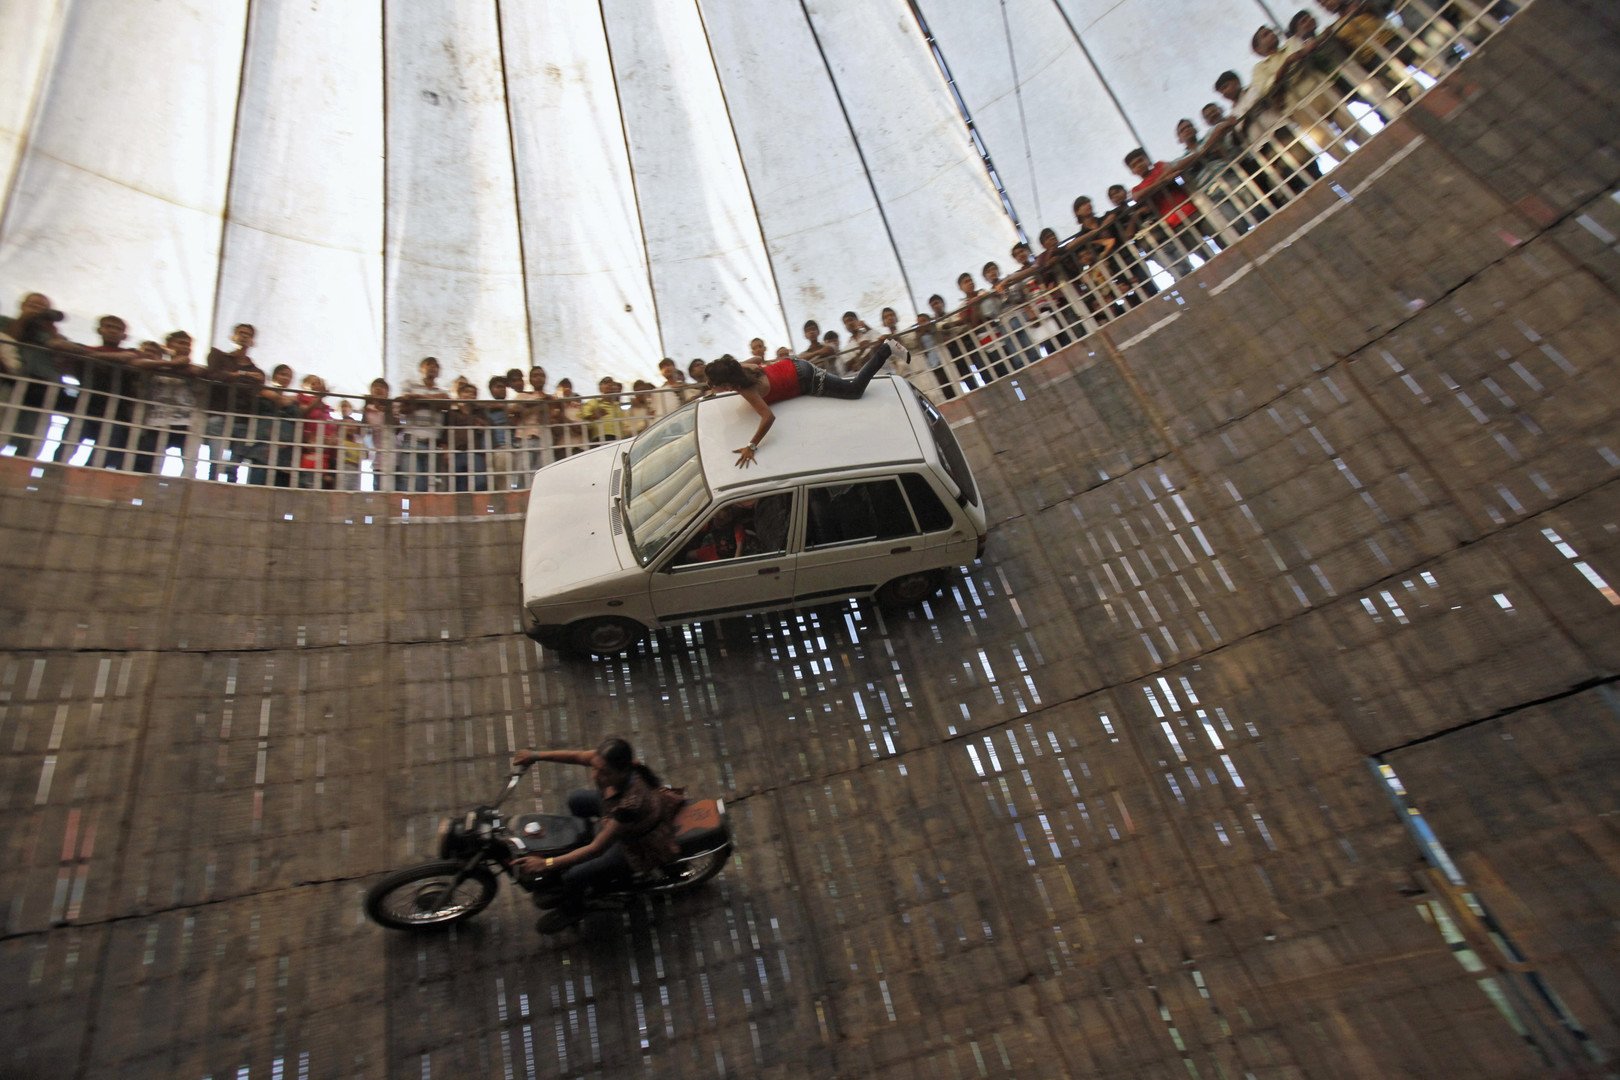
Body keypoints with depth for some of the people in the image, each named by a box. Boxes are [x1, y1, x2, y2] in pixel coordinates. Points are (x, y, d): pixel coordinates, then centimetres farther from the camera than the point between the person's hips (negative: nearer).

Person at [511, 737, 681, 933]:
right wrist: (536, 755, -20)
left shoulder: (631, 803, -44)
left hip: (640, 845, -7)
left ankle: (572, 910, 31)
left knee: (573, 876, -6)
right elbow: (576, 756, -10)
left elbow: (597, 848, -35)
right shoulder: (609, 761, -27)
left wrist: (546, 864, -33)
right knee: (577, 801, 19)